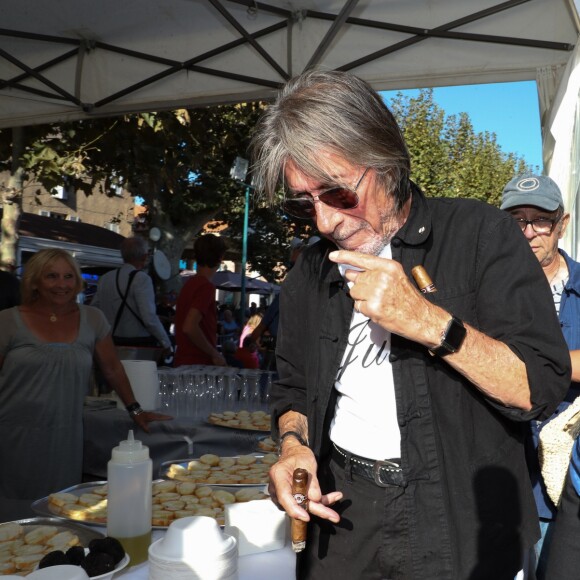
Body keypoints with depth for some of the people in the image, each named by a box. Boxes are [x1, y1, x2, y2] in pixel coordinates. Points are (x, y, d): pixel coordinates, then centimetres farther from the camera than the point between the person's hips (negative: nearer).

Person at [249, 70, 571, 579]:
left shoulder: (479, 235, -12)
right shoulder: (309, 273, 2)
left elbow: (542, 389, -16)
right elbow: (293, 388, 11)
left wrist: (430, 323, -28)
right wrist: (294, 444, -10)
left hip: (463, 524, -3)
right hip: (343, 513, 4)